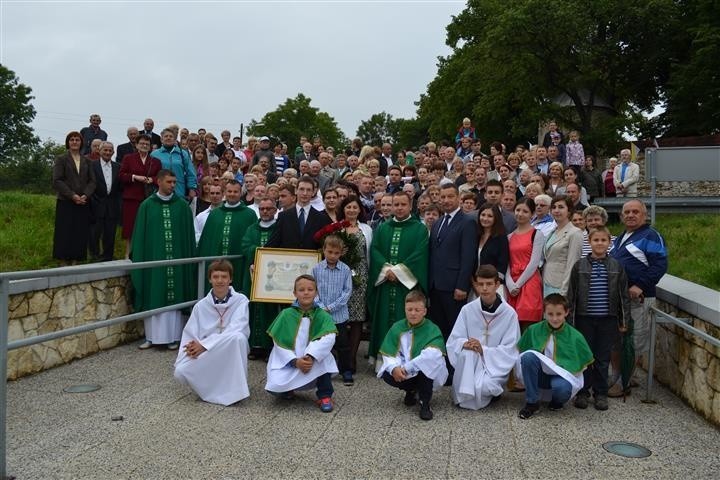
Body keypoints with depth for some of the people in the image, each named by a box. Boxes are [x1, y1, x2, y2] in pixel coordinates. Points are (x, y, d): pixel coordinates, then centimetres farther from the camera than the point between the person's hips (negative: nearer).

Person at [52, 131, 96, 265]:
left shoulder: (86, 161, 12)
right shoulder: (61, 159, 3)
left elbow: (92, 181, 7)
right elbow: (57, 181, -5)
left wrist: (85, 195, -10)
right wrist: (72, 195, -14)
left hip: (83, 203, 3)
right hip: (65, 202, -3)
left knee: (80, 233, 0)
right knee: (65, 233, -1)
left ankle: (75, 261, 6)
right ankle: (64, 261, 6)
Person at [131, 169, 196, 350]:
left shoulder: (182, 206, 3)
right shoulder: (147, 206, 3)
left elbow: (188, 235, 4)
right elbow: (140, 235, 3)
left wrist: (189, 258, 1)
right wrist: (138, 259, -1)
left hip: (175, 259, 0)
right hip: (153, 258, 0)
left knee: (173, 296, 3)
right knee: (153, 297, 5)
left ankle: (172, 336, 12)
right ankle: (152, 336, 16)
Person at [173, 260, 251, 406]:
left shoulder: (241, 301, -7)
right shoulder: (201, 305, 1)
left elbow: (235, 331, -20)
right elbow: (189, 335, 0)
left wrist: (204, 344, -24)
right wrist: (192, 348, -24)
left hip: (231, 354, -3)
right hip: (205, 356, 3)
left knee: (237, 337, -34)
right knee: (181, 372, -24)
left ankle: (232, 387, -20)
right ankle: (211, 384, 7)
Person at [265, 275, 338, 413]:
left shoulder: (322, 316, -5)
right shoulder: (286, 315, -4)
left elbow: (328, 338, -22)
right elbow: (279, 343, -8)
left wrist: (310, 357, -36)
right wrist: (295, 361, -23)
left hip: (314, 365, -1)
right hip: (288, 361, 1)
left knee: (322, 355, -32)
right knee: (274, 386, -24)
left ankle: (325, 396, -14)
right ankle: (287, 389, 15)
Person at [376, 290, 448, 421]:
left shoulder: (432, 330, -14)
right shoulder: (397, 327, -2)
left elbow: (432, 354, -32)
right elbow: (388, 353, -5)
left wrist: (407, 367, -35)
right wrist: (394, 367, -28)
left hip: (427, 374, -4)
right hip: (404, 372, 4)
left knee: (425, 363, -36)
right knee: (387, 375, -22)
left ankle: (425, 403, -17)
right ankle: (413, 390, 10)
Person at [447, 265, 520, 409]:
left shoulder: (509, 313, -6)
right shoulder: (467, 310, -2)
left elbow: (509, 350, -8)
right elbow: (453, 342, -3)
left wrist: (483, 350, -23)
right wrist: (465, 344, -26)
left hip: (497, 365, -1)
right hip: (470, 364, 1)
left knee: (482, 386, -32)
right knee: (467, 352, -32)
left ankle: (493, 391, 6)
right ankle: (463, 395, -14)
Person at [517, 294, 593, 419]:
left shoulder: (575, 336, -8)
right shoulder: (534, 330, -6)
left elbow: (585, 362, 2)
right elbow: (519, 352, 4)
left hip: (562, 376, -1)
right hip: (540, 375, 2)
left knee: (562, 387, -37)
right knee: (528, 356, -30)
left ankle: (558, 401, 5)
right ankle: (532, 403, -14)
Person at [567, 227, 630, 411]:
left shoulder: (616, 266, 3)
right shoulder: (580, 265, 0)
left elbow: (624, 295, 6)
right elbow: (571, 294, 2)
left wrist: (624, 320, 4)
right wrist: (570, 318, 0)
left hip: (608, 319, 1)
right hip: (585, 318, 0)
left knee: (603, 358, 7)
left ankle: (600, 393, 19)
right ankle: (582, 392, 18)